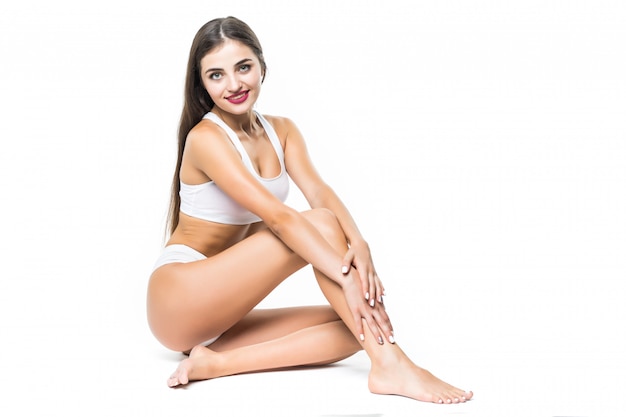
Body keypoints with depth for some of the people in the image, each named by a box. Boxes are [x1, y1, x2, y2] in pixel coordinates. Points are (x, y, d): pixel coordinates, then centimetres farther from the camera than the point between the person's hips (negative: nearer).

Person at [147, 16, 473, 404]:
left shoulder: (282, 130, 8)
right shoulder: (206, 138, -15)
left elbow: (318, 190, -10)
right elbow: (278, 217, -27)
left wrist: (358, 243, -31)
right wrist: (349, 278, -34)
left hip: (220, 312, 7)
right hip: (178, 301, -7)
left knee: (351, 326, -10)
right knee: (319, 224, -22)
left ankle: (218, 361, -18)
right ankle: (389, 365, -29)